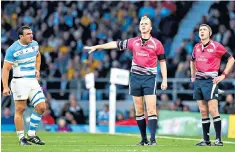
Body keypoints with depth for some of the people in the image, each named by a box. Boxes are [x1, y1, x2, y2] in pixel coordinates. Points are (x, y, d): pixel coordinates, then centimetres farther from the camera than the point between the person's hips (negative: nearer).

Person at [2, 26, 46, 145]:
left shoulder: (34, 44, 7)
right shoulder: (12, 49, -12)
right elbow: (6, 68, -12)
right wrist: (5, 87, -20)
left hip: (33, 81, 6)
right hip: (20, 82, -6)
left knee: (41, 107, -1)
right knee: (20, 110, -2)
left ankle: (31, 134, 12)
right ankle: (21, 138, 6)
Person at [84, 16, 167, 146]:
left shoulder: (157, 44, 0)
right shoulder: (133, 42, 7)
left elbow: (162, 62, 5)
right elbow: (116, 44, 12)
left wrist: (164, 80, 0)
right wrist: (97, 47, 12)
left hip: (149, 78, -3)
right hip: (135, 77, 3)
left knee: (151, 109, -12)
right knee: (139, 110, 5)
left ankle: (152, 139, -14)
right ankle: (144, 139, 11)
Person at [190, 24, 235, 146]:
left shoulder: (216, 46, -7)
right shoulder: (197, 47, 11)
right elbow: (192, 61, 30)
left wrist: (223, 75, -8)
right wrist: (193, 75, 19)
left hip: (210, 80, -6)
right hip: (198, 81, 6)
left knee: (213, 110, -11)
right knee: (203, 112, 7)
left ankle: (218, 139, -8)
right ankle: (206, 140, 10)